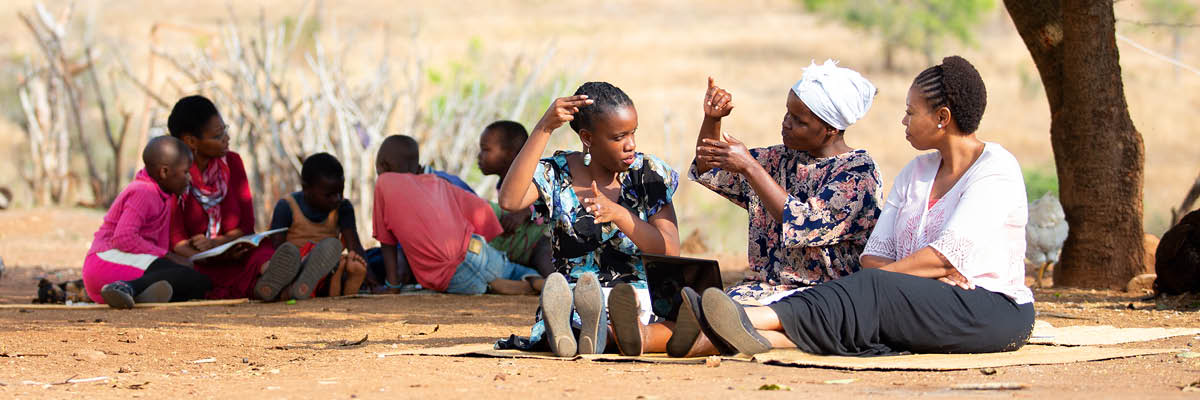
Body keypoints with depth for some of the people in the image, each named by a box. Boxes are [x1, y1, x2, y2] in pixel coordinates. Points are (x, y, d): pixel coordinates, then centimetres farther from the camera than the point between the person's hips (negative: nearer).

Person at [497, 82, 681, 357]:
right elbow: (510, 201, -18)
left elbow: (671, 253, -2)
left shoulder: (647, 174, 7)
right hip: (573, 297, 1)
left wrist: (619, 214, -19)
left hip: (639, 295, -1)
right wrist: (543, 129, -18)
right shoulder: (556, 175, 4)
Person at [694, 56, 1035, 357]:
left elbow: (950, 253, -19)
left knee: (870, 292, -30)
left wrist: (883, 274, -16)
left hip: (993, 313, -7)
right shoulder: (916, 172, 19)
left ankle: (756, 320, -48)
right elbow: (874, 255, 8)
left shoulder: (996, 170, -6)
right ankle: (764, 336, -51)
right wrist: (924, 273, -12)